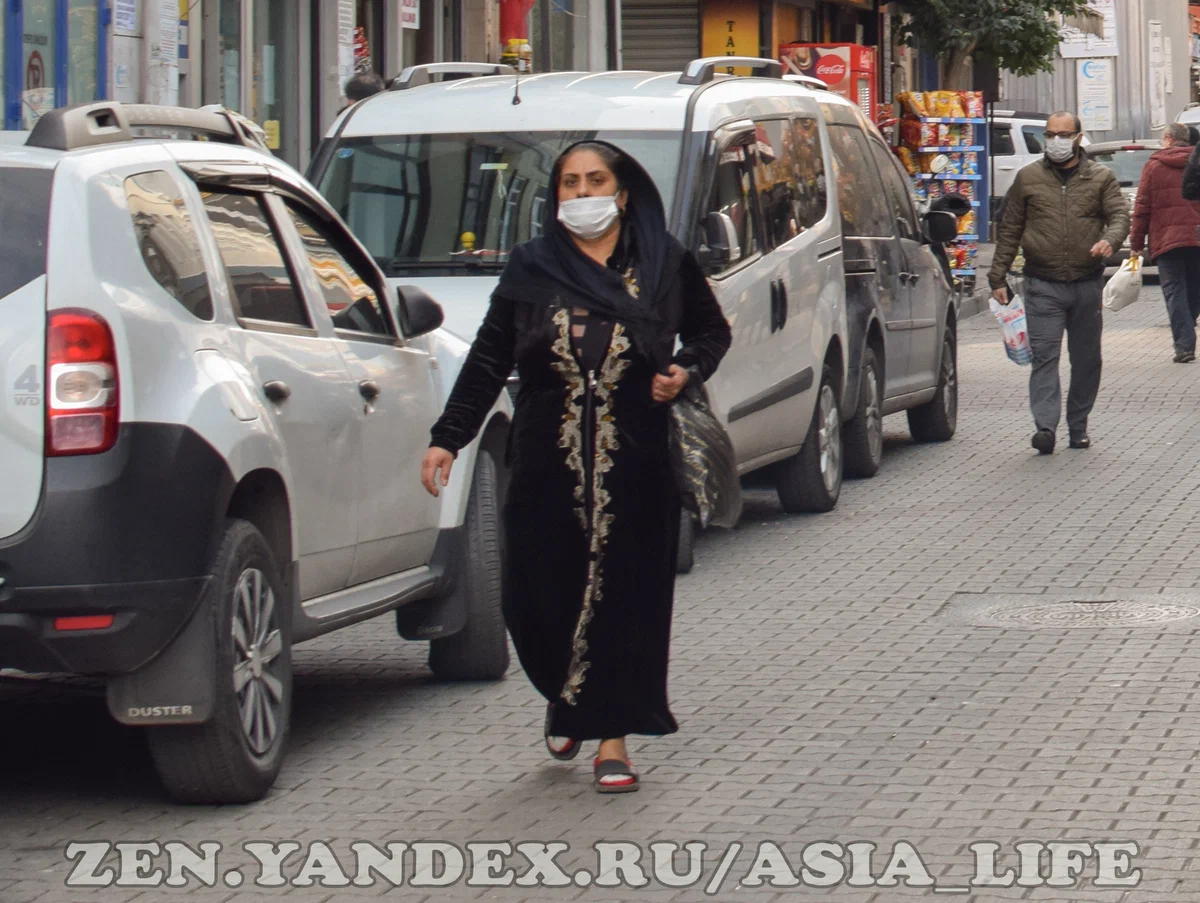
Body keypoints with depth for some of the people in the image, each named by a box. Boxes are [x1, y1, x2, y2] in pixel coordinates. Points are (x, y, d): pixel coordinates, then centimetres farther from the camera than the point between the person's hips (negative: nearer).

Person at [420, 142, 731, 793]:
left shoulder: (664, 264, 6)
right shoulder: (530, 269, 8)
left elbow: (712, 332, 20)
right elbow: (487, 361, 9)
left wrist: (686, 371, -1)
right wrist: (448, 438, 2)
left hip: (635, 462, -1)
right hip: (547, 463, 1)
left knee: (625, 594, -1)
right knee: (538, 594, 0)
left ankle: (612, 740, 7)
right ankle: (566, 697, 29)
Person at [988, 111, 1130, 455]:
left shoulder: (1100, 178, 8)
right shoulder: (1028, 178, 8)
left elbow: (1120, 215, -2)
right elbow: (1009, 230, 10)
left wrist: (1109, 240, -26)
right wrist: (998, 278, 7)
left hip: (1087, 284, 1)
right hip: (1043, 284, -1)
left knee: (1086, 359, 8)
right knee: (1044, 355, -11)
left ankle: (1078, 426, 19)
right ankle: (1045, 426, -19)